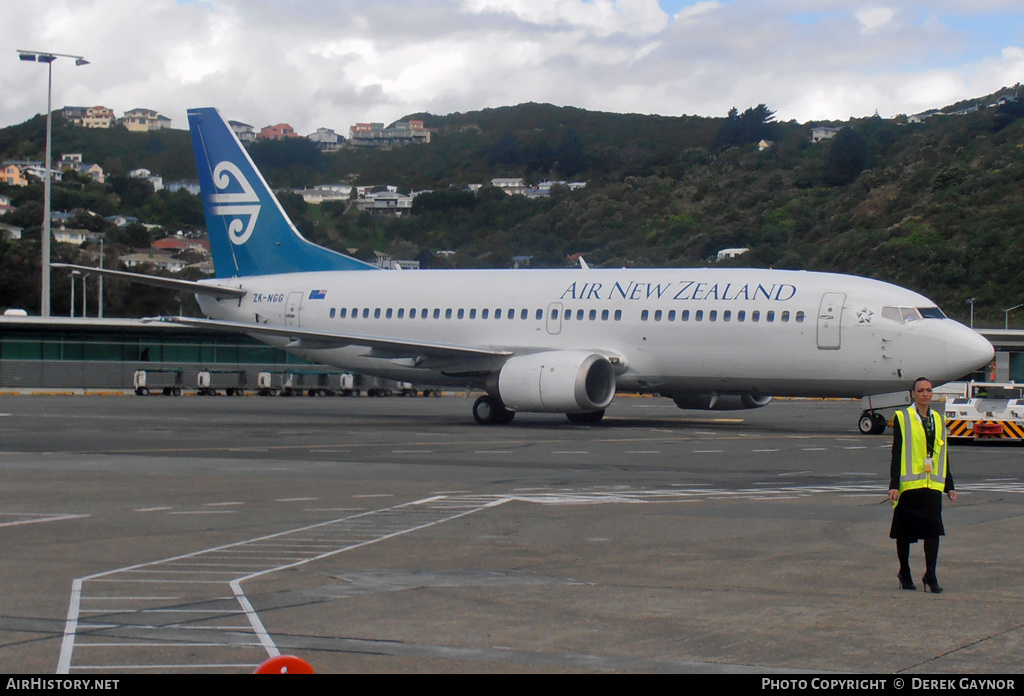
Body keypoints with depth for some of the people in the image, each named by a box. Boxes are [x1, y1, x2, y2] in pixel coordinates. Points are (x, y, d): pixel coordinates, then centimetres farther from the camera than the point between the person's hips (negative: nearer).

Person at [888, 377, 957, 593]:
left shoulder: (939, 420, 15)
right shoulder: (902, 418, 1)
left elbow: (943, 454, 19)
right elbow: (897, 453, -2)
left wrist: (949, 485, 18)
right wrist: (894, 485, -8)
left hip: (933, 484, 3)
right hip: (909, 483, -3)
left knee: (933, 528, -10)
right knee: (904, 530, 5)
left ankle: (930, 575, -7)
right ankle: (904, 573, 20)